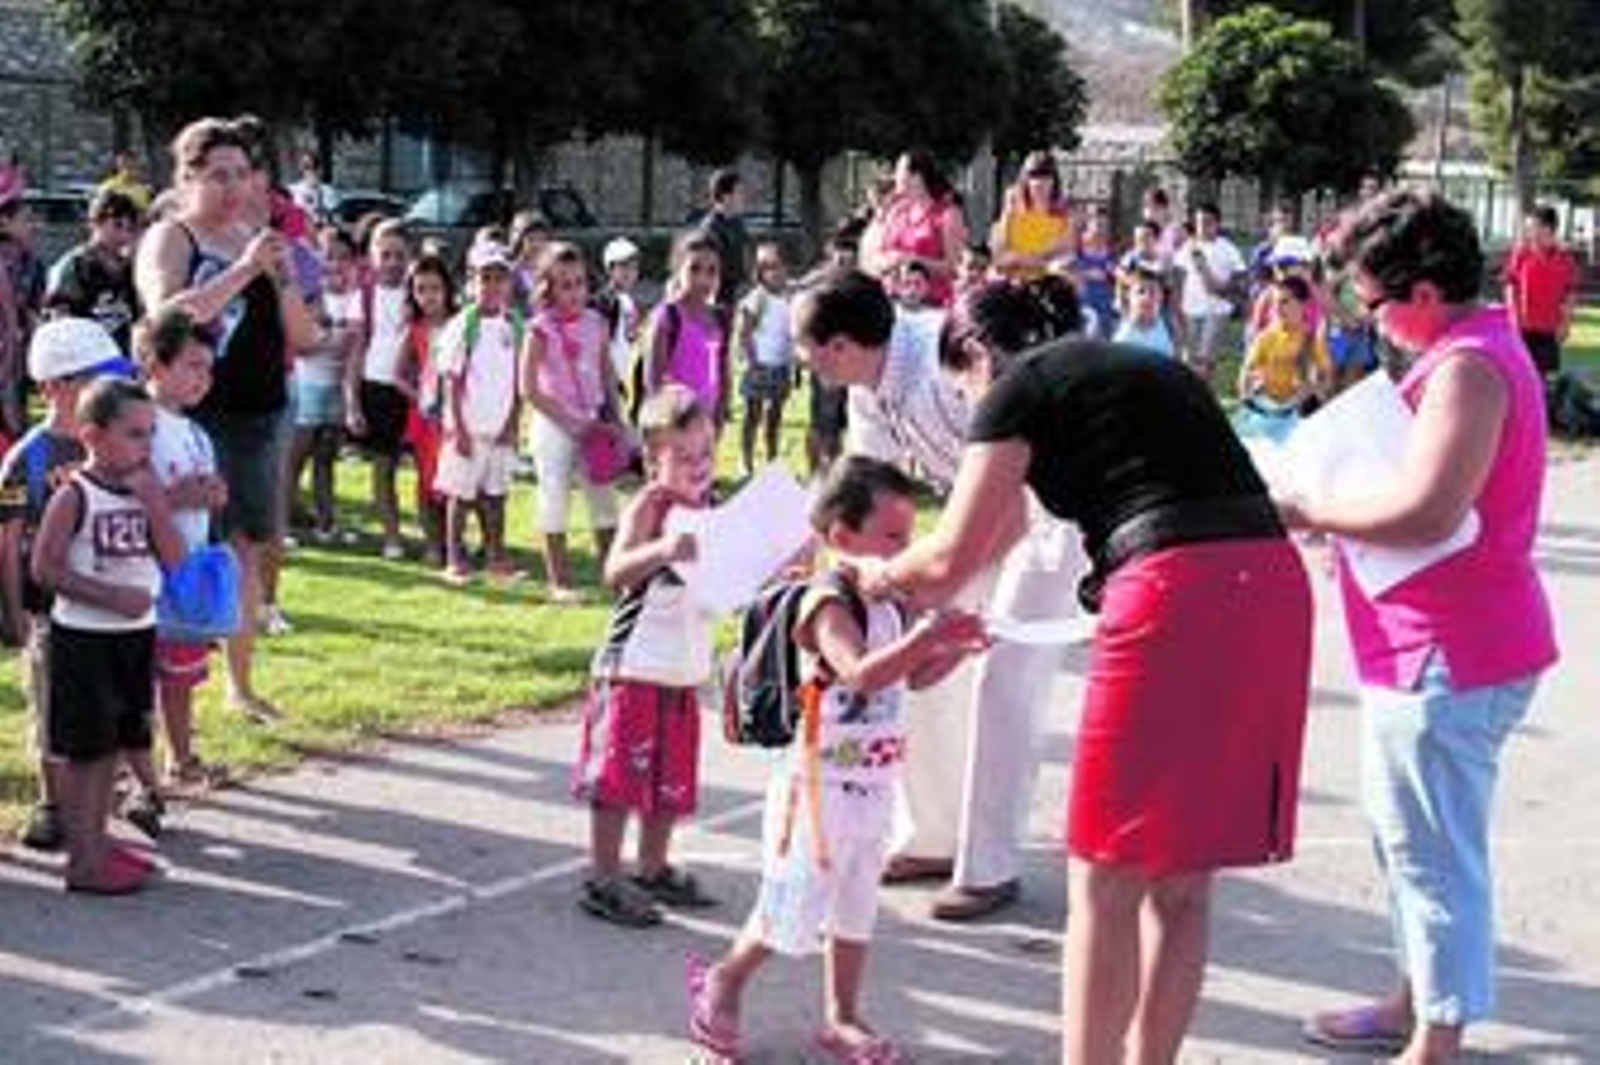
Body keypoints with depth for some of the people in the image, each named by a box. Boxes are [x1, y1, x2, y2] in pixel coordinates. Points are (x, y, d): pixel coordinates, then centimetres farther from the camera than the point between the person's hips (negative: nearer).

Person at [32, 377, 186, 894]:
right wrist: (111, 596, -20)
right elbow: (44, 568, -15)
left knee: (114, 743, 15)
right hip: (84, 638, -6)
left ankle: (99, 841, 27)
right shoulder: (74, 496, -14)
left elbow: (175, 558, -3)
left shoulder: (146, 489, 4)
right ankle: (83, 861, 8)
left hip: (136, 636, 6)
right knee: (85, 749, 1)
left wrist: (152, 498, -13)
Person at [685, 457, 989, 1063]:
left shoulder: (886, 604, 6)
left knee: (856, 909, 16)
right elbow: (862, 673, -35)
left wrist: (954, 649, -1)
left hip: (873, 786, 8)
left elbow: (913, 678, 16)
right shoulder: (829, 602, -20)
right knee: (793, 909, 2)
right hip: (821, 784, -8)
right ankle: (723, 981, 24)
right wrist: (927, 633, -40)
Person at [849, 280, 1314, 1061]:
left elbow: (953, 556, 4)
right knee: (1181, 881, 16)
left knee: (1106, 881, 4)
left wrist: (885, 574, 25)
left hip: (1179, 595, -8)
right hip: (1273, 581, 8)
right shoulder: (1140, 367, 28)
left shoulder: (1021, 387, 6)